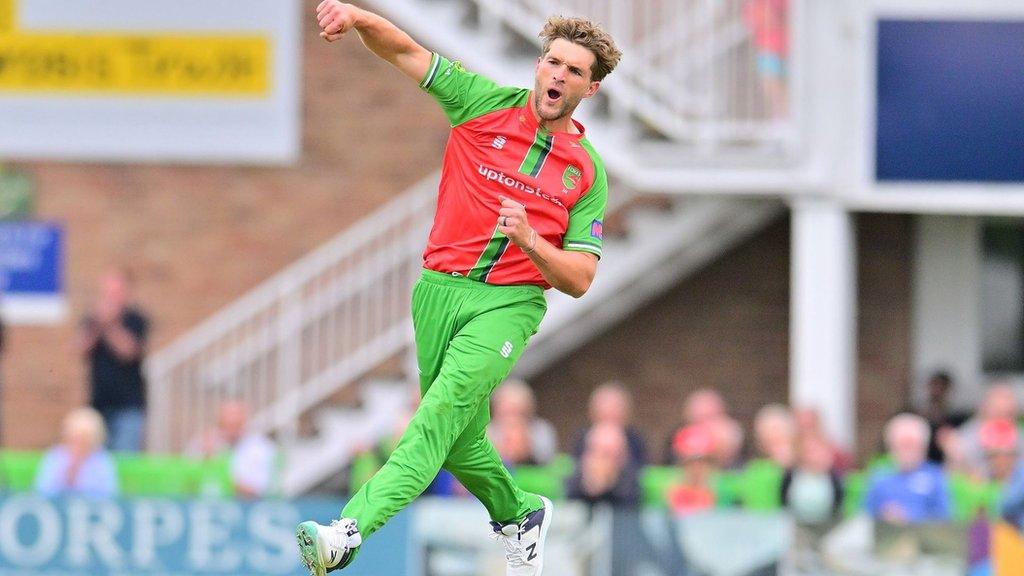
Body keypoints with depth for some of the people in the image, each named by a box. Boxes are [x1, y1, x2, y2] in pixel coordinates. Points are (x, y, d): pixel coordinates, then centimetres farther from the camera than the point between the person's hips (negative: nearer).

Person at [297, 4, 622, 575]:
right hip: (441, 289, 3)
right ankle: (519, 514, 40)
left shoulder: (588, 172, 4)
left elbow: (579, 280, 2)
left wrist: (529, 240, -17)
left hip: (510, 302, -3)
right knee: (460, 442, 9)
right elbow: (405, 51, -1)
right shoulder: (488, 105, 4)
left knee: (445, 410, -25)